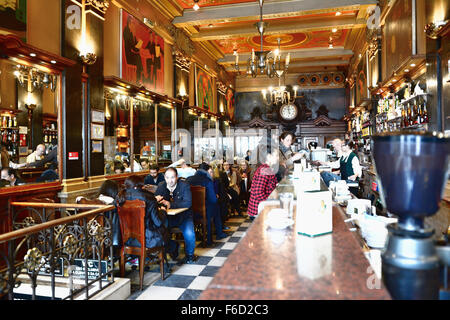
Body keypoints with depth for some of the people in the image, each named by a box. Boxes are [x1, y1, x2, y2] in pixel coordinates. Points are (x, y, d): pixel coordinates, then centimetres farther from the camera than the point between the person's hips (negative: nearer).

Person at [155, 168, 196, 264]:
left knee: (189, 234, -29)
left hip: (184, 217, -3)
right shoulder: (161, 186, 3)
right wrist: (157, 199, -23)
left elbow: (188, 203, -22)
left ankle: (189, 254, 7)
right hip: (168, 217, 3)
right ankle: (173, 248, 8)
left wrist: (170, 204, -31)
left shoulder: (184, 186, -10)